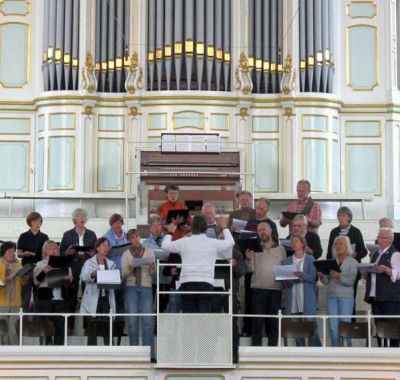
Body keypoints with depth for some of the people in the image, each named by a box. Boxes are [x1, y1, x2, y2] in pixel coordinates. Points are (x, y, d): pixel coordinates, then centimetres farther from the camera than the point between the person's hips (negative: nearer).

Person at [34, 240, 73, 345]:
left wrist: (69, 279, -5)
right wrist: (44, 272, -21)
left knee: (60, 325, -1)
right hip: (45, 299, -3)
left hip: (60, 299, 3)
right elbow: (36, 281, -4)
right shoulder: (40, 264, 6)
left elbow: (68, 282, 19)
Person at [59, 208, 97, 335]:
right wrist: (67, 252, -14)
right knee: (71, 298, 0)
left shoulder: (91, 235, 11)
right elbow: (61, 252, 6)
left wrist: (93, 253, -10)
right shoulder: (67, 235, 8)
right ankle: (70, 326, 6)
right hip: (73, 268, -1)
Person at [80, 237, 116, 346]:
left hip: (107, 299, 3)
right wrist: (92, 274, -29)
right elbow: (83, 277, -11)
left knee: (108, 326, -2)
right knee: (92, 327, -2)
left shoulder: (111, 264, 17)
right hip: (92, 301, -3)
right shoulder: (89, 263, 4)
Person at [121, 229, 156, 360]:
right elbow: (124, 274, 5)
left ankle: (149, 354, -7)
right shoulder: (126, 254, 12)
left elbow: (153, 273, 8)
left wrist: (152, 268, -13)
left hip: (146, 287, 0)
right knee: (132, 321, -2)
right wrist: (129, 269, -15)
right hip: (131, 287, 0)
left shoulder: (149, 252, 12)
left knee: (148, 321, -8)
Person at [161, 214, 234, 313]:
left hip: (187, 283, 0)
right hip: (206, 283, 0)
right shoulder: (213, 243, 7)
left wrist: (170, 233, 36)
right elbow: (230, 242, 23)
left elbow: (164, 245, 17)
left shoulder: (184, 242, 5)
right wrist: (224, 228, 38)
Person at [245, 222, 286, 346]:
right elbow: (250, 269, 0)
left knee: (273, 321, 4)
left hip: (276, 289, 1)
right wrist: (249, 259, -18)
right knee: (257, 321, -2)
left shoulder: (280, 249, 11)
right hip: (258, 289, -1)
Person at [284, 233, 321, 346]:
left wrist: (301, 275, -21)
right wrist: (287, 281, -9)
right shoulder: (288, 260, 16)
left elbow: (313, 278, -5)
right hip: (292, 298, 4)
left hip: (307, 298, -4)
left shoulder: (310, 259, 5)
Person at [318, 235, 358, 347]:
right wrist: (322, 276, -9)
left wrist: (339, 276, -24)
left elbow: (350, 281, -9)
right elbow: (327, 281, 11)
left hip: (346, 297, -3)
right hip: (332, 296, 3)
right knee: (333, 326, 3)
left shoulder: (352, 262, 2)